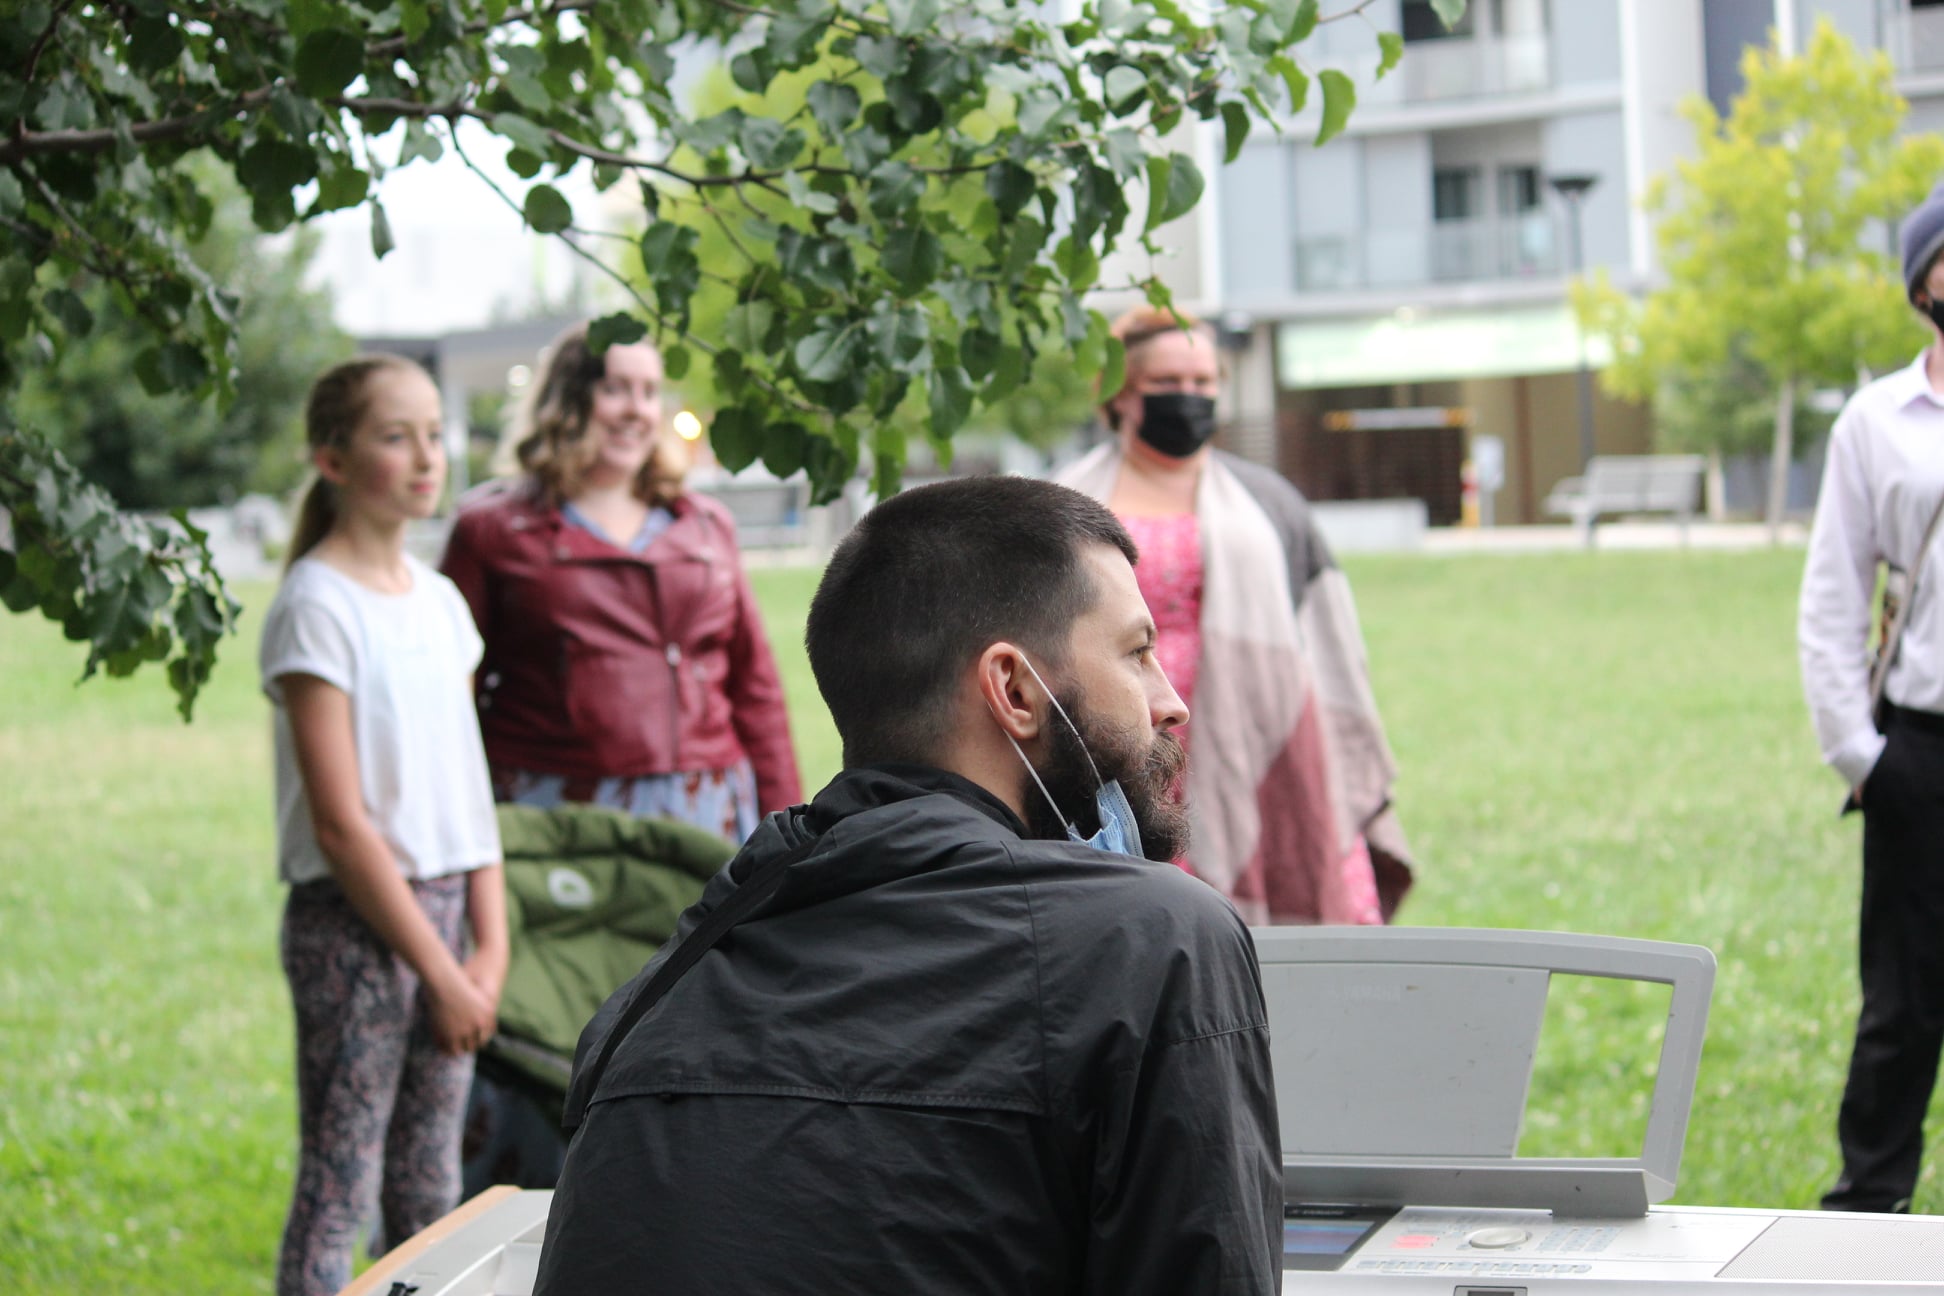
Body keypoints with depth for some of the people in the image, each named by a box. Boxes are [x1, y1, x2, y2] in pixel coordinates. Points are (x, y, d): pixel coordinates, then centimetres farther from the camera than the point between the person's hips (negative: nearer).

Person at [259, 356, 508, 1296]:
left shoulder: (439, 600, 11)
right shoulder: (317, 607, -11)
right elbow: (340, 823, -15)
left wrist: (489, 945, 2)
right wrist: (440, 971, -14)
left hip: (441, 910, 7)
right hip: (350, 921, -7)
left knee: (431, 1190, 12)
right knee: (337, 1189, -4)